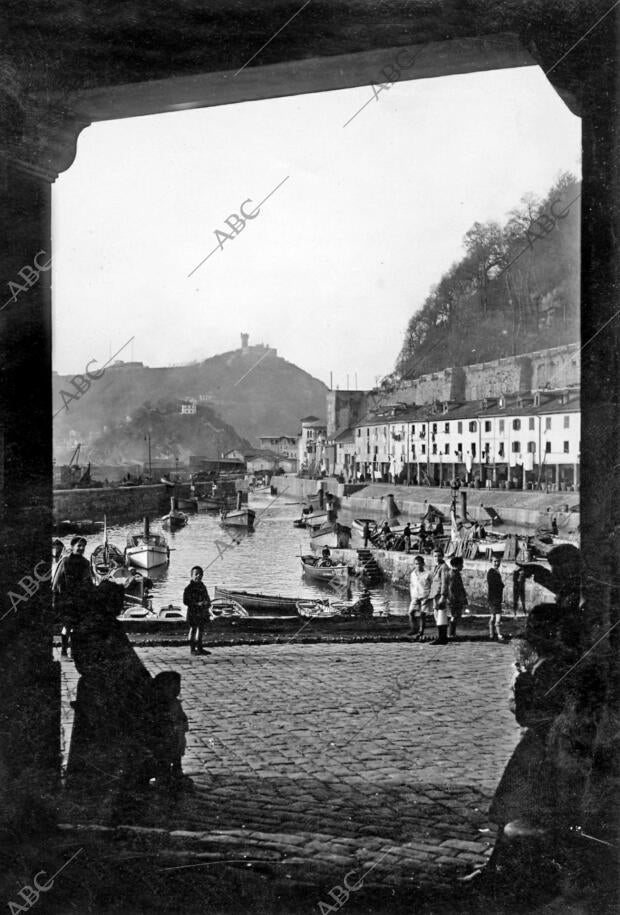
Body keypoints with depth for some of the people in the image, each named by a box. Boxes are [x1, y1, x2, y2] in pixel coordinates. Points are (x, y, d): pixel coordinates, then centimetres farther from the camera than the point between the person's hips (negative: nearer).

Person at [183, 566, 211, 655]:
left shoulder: (202, 587, 12)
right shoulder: (189, 588, -10)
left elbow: (207, 598, 22)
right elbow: (185, 601, -14)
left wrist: (208, 603, -2)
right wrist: (197, 604, -22)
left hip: (203, 613, 7)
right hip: (193, 613, -7)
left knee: (201, 631, 12)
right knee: (193, 630, -1)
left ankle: (200, 648, 21)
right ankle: (192, 649, 6)